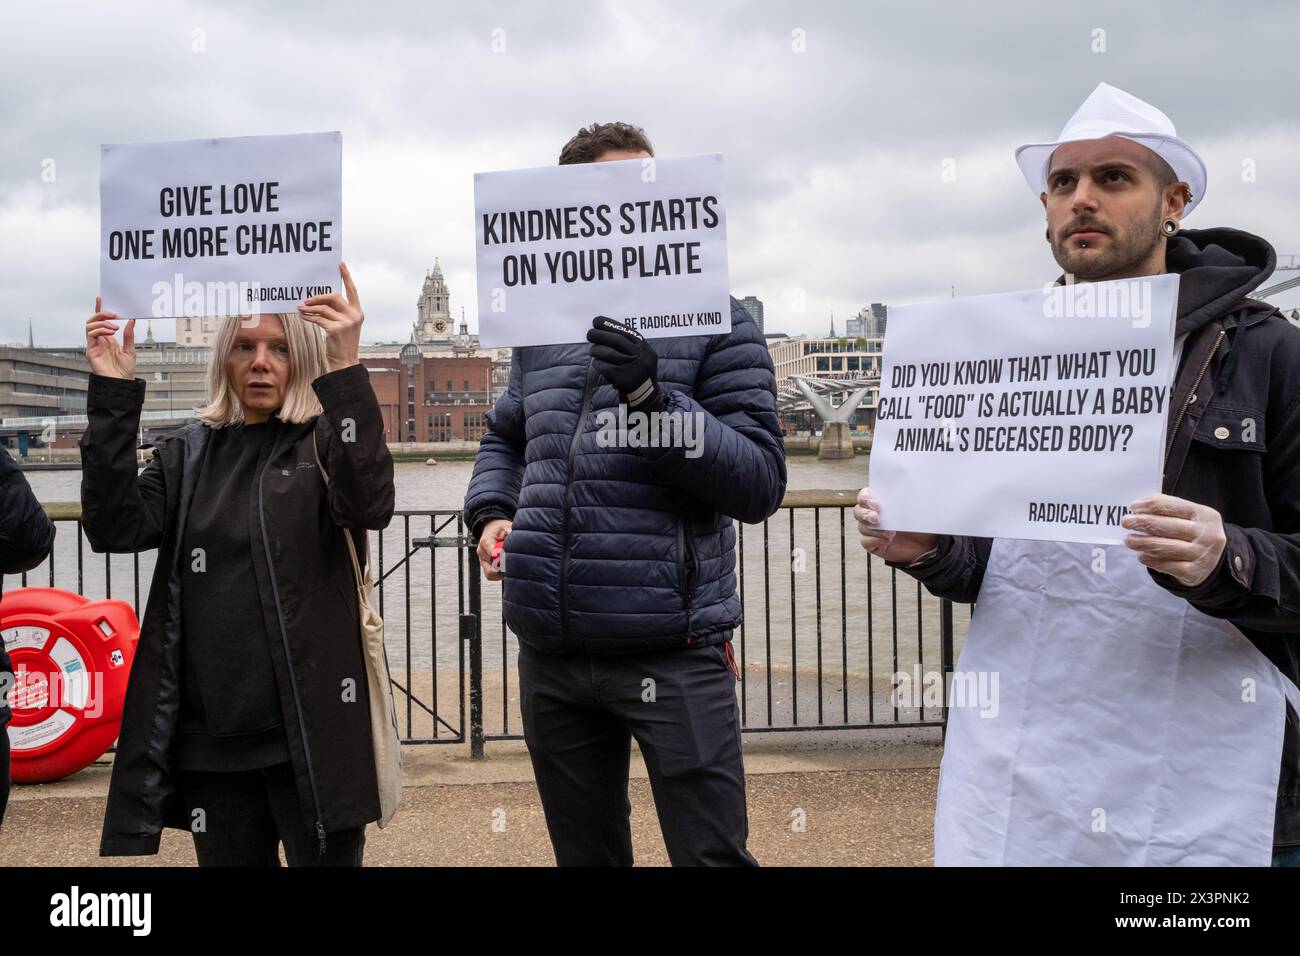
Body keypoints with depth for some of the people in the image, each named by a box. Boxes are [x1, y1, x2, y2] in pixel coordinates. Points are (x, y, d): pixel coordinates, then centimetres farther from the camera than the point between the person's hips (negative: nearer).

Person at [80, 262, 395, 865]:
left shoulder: (325, 444, 1)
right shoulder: (187, 455, 11)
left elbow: (369, 506, -21)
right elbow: (116, 528, -5)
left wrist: (345, 371, -30)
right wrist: (112, 394, -12)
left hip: (309, 729, -4)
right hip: (208, 736, 4)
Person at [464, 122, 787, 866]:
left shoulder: (714, 321, -2)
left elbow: (761, 484, -10)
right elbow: (505, 438, 29)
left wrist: (654, 400, -21)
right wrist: (492, 512, 9)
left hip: (671, 651, -4)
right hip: (550, 654, 5)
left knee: (712, 854, -1)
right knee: (586, 854, 17)